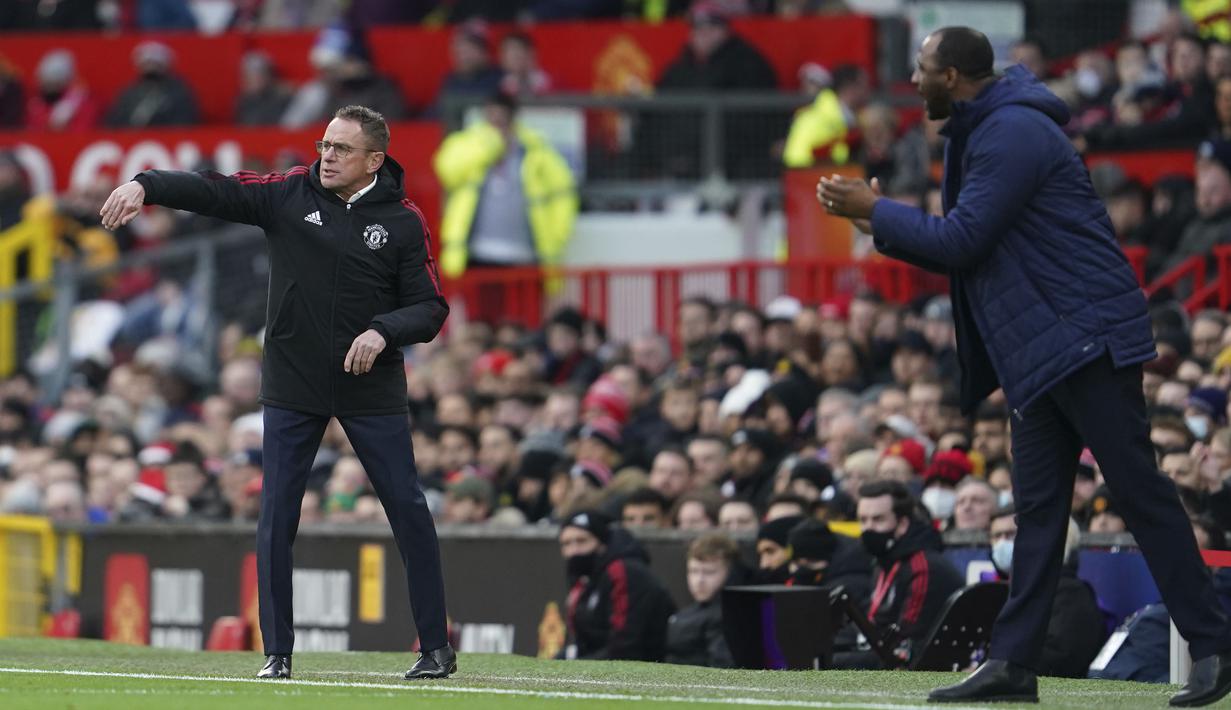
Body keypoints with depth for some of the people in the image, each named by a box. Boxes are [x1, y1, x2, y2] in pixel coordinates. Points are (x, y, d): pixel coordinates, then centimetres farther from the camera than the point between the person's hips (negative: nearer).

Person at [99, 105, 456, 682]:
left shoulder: (403, 221, -4)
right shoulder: (291, 194, -1)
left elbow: (430, 308, -4)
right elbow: (214, 191, -10)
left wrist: (383, 331, -23)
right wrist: (145, 186, -26)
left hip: (372, 387, -1)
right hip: (293, 386, 1)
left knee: (408, 509, -1)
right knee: (276, 517, -2)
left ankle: (436, 649, 9)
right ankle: (277, 653, 6)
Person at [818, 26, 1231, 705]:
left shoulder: (1012, 134, -14)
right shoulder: (983, 133, 19)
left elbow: (962, 240, -18)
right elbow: (969, 245, 23)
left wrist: (876, 210, -7)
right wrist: (883, 223, 13)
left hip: (1086, 337, -11)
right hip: (1039, 351, 11)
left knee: (1139, 490, -9)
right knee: (1037, 507, 7)